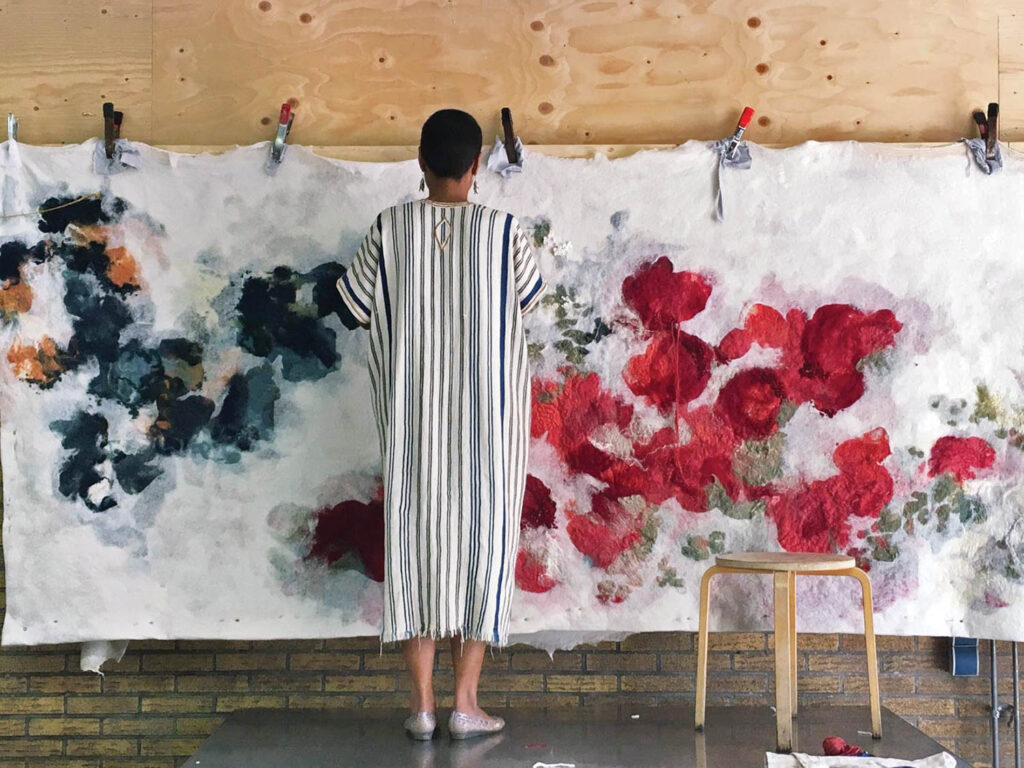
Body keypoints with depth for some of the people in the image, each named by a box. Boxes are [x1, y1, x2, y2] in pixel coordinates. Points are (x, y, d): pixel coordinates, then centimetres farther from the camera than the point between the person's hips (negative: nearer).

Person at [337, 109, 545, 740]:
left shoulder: (392, 227, -3)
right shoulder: (503, 229, -6)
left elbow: (358, 306, 3)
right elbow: (529, 298, 9)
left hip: (413, 414, 1)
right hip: (487, 413, -1)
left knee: (417, 536, 7)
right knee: (481, 536, 6)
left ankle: (422, 703, 11)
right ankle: (466, 703, 9)